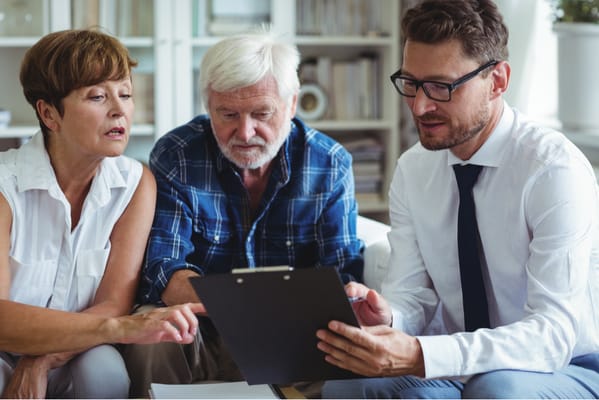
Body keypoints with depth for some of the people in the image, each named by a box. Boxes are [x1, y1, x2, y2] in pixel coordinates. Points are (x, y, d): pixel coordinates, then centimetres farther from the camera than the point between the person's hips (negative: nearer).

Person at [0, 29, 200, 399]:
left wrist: (39, 363, -24)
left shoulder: (136, 184, -3)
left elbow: (114, 304, -7)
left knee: (105, 369, -29)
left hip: (75, 360, 3)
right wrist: (119, 327, -36)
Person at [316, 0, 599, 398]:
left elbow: (554, 333, -27)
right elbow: (412, 294, 0)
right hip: (457, 364, 4)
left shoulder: (554, 167, -20)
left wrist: (418, 357, -40)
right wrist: (384, 318, -26)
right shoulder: (412, 170, 0)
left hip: (565, 367, -4)